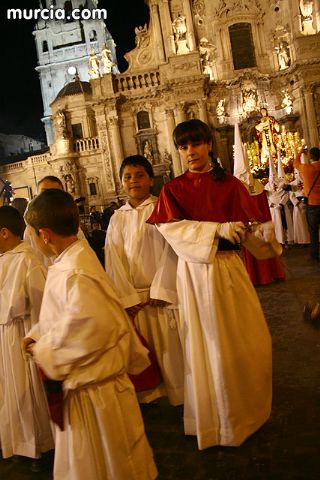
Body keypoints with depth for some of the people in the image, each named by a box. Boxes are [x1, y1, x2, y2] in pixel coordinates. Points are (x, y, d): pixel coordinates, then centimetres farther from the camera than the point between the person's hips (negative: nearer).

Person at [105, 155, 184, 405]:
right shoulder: (117, 218, 6)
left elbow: (169, 251, -8)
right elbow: (114, 260, 1)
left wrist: (159, 290, -13)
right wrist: (128, 297, -7)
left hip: (161, 291, -3)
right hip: (132, 295, 3)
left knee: (170, 345, 5)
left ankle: (181, 394, 23)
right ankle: (147, 395, 27)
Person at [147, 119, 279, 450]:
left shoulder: (229, 184, 3)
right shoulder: (172, 189, 1)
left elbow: (248, 227, -3)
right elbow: (171, 228, -13)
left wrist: (265, 233, -26)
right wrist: (218, 229, -25)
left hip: (229, 268, 2)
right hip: (195, 272, -1)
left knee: (250, 342, 9)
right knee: (209, 346, 9)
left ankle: (249, 410, 36)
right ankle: (221, 420, 31)